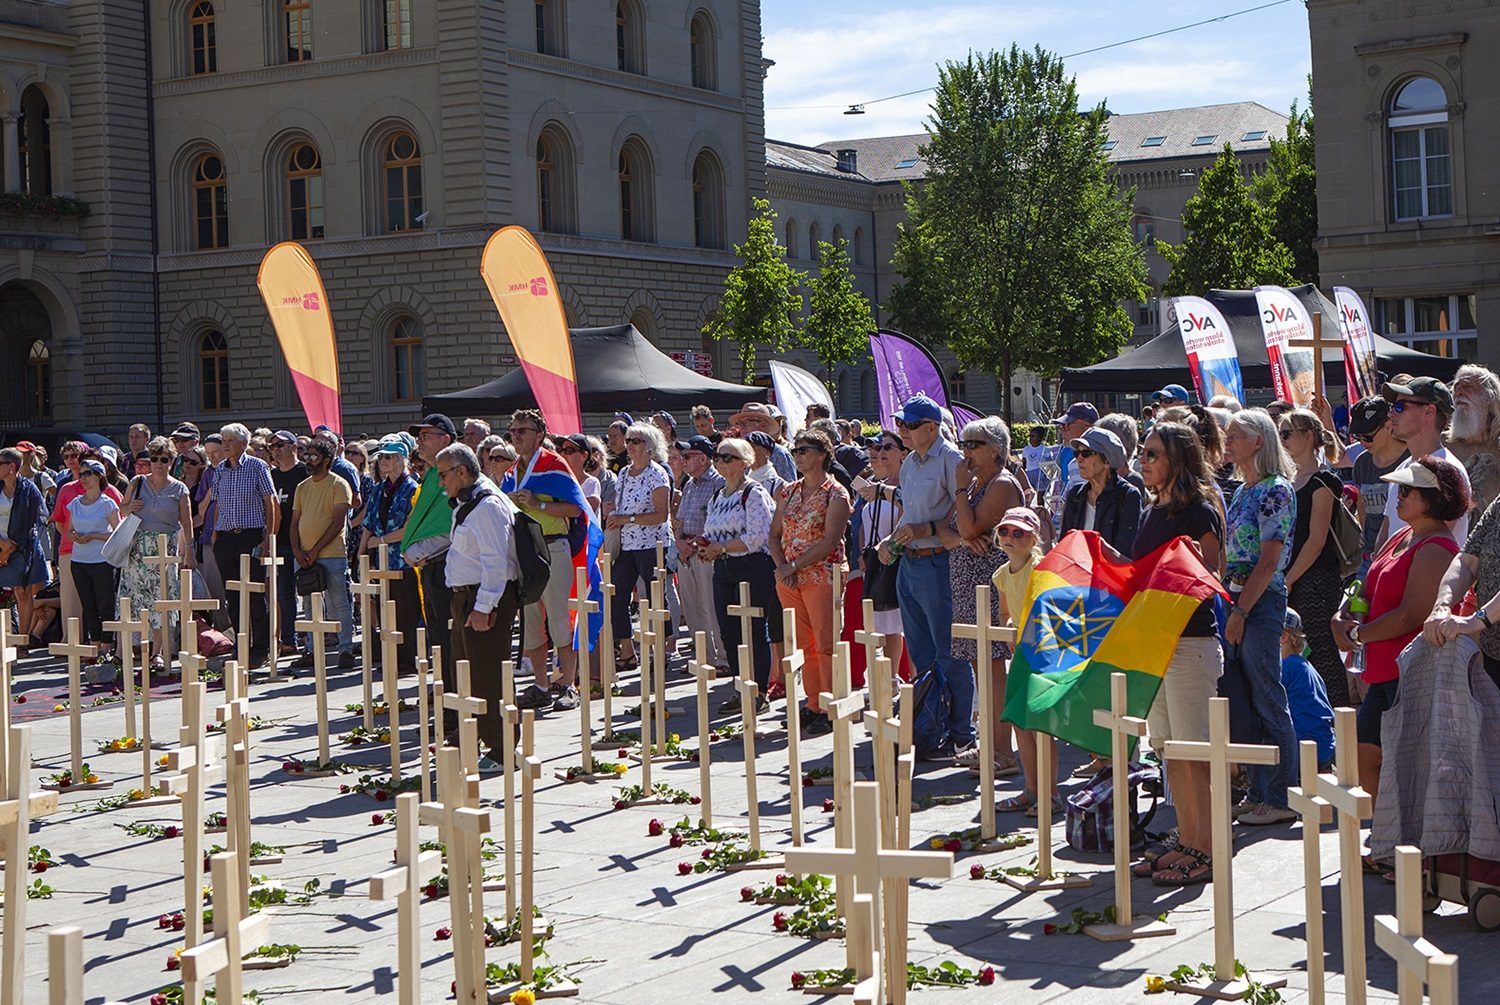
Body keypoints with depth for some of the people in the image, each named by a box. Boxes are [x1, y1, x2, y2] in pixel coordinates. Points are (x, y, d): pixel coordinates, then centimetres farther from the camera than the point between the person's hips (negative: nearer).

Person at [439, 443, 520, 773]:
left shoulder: (487, 506, -17)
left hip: (487, 601, -11)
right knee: (466, 674, 18)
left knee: (488, 678, -7)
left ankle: (502, 752, 0)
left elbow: (496, 561, -23)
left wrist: (483, 607, -25)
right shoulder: (465, 505, 16)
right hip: (466, 597, 11)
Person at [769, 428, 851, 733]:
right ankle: (813, 705, 17)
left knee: (825, 645, -5)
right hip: (789, 581, 7)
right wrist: (781, 566, -5)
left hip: (822, 577, -6)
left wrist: (795, 566, -16)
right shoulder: (788, 492, 13)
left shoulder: (835, 494, -7)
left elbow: (830, 541, -15)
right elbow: (775, 534, 12)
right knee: (804, 645, 10)